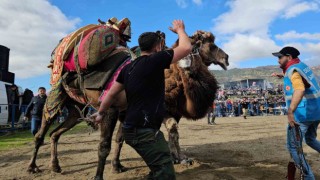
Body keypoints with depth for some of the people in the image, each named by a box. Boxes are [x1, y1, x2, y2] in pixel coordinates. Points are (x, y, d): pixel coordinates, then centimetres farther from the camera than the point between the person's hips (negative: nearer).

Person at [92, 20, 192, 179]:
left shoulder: (128, 67, 11)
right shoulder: (154, 60, -13)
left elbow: (111, 93, 15)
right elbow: (186, 48, -9)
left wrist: (101, 113, 29)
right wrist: (180, 29, 10)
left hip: (133, 128, 10)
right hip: (144, 131, -10)